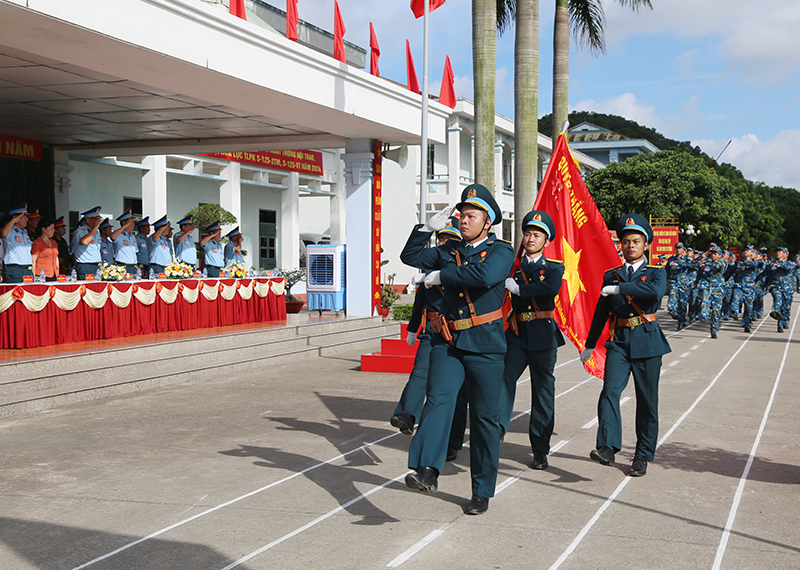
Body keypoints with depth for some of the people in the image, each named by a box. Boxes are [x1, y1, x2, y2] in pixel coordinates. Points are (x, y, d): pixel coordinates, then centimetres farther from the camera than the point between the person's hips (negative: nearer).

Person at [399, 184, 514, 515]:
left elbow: (483, 276, -23)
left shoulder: (501, 251, -2)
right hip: (448, 342, 4)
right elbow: (410, 256, 24)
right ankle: (427, 471, -36)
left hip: (484, 345, -3)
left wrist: (441, 275, -13)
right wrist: (429, 227, 12)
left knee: (485, 418, 4)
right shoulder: (450, 251, 16)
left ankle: (482, 491, 16)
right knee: (438, 399, -21)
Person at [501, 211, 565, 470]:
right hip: (516, 334, 1)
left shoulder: (554, 268, 5)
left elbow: (552, 288, -18)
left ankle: (540, 450, 12)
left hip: (543, 335, -1)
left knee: (543, 390, 4)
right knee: (505, 378, -21)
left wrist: (519, 288, -17)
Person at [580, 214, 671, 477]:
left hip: (646, 341, -2)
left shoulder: (656, 273, 4)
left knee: (647, 400, 3)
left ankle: (642, 456, 12)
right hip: (618, 341, 2)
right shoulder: (610, 275, 13)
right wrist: (589, 345, 21)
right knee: (610, 391, -17)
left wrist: (618, 288, -21)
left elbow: (656, 291, -22)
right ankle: (607, 448, -22)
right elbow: (601, 312, 19)